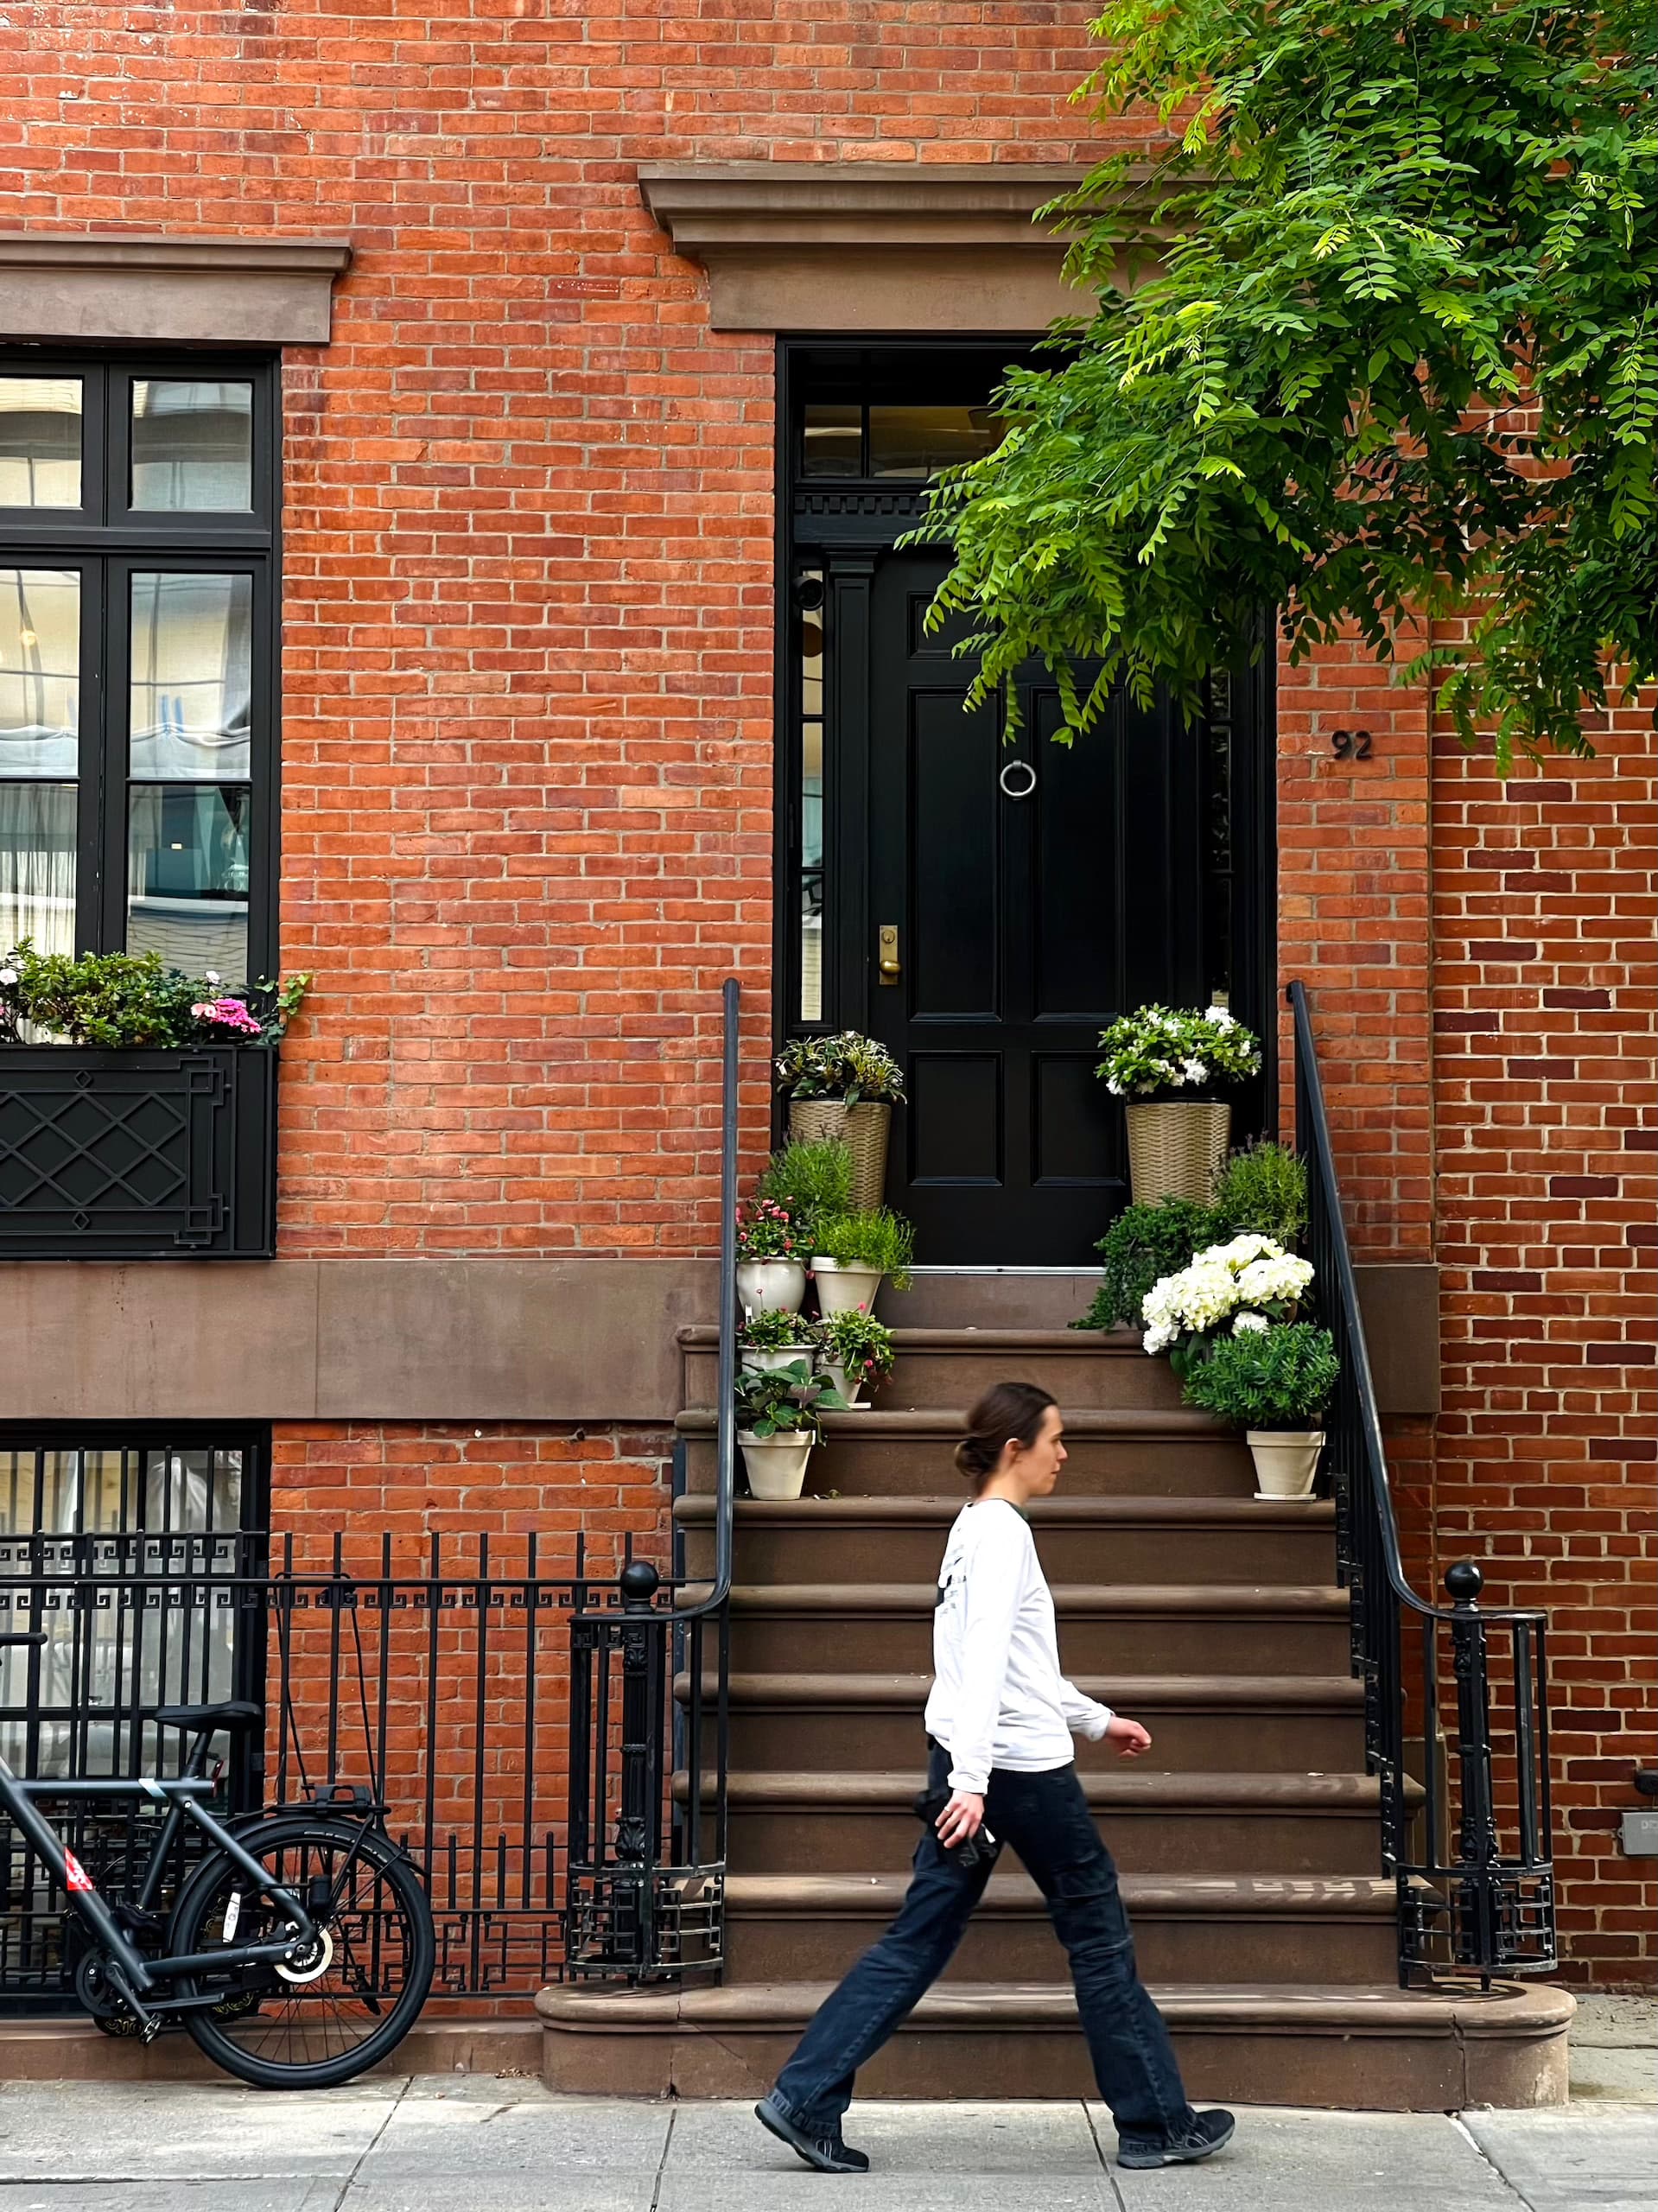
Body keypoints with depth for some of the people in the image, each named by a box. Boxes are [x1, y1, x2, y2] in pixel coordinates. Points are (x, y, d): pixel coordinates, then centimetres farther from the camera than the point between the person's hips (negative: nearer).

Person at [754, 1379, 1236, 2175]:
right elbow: (985, 1662, -23)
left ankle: (804, 2101, -1)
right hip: (1022, 1766, -9)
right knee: (1100, 1936, 4)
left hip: (970, 1766, 9)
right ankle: (1157, 2125, 13)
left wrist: (1097, 1720, 33)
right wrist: (971, 1778, -30)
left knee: (917, 1942, 6)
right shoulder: (1003, 1533, -13)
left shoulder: (976, 1528, 17)